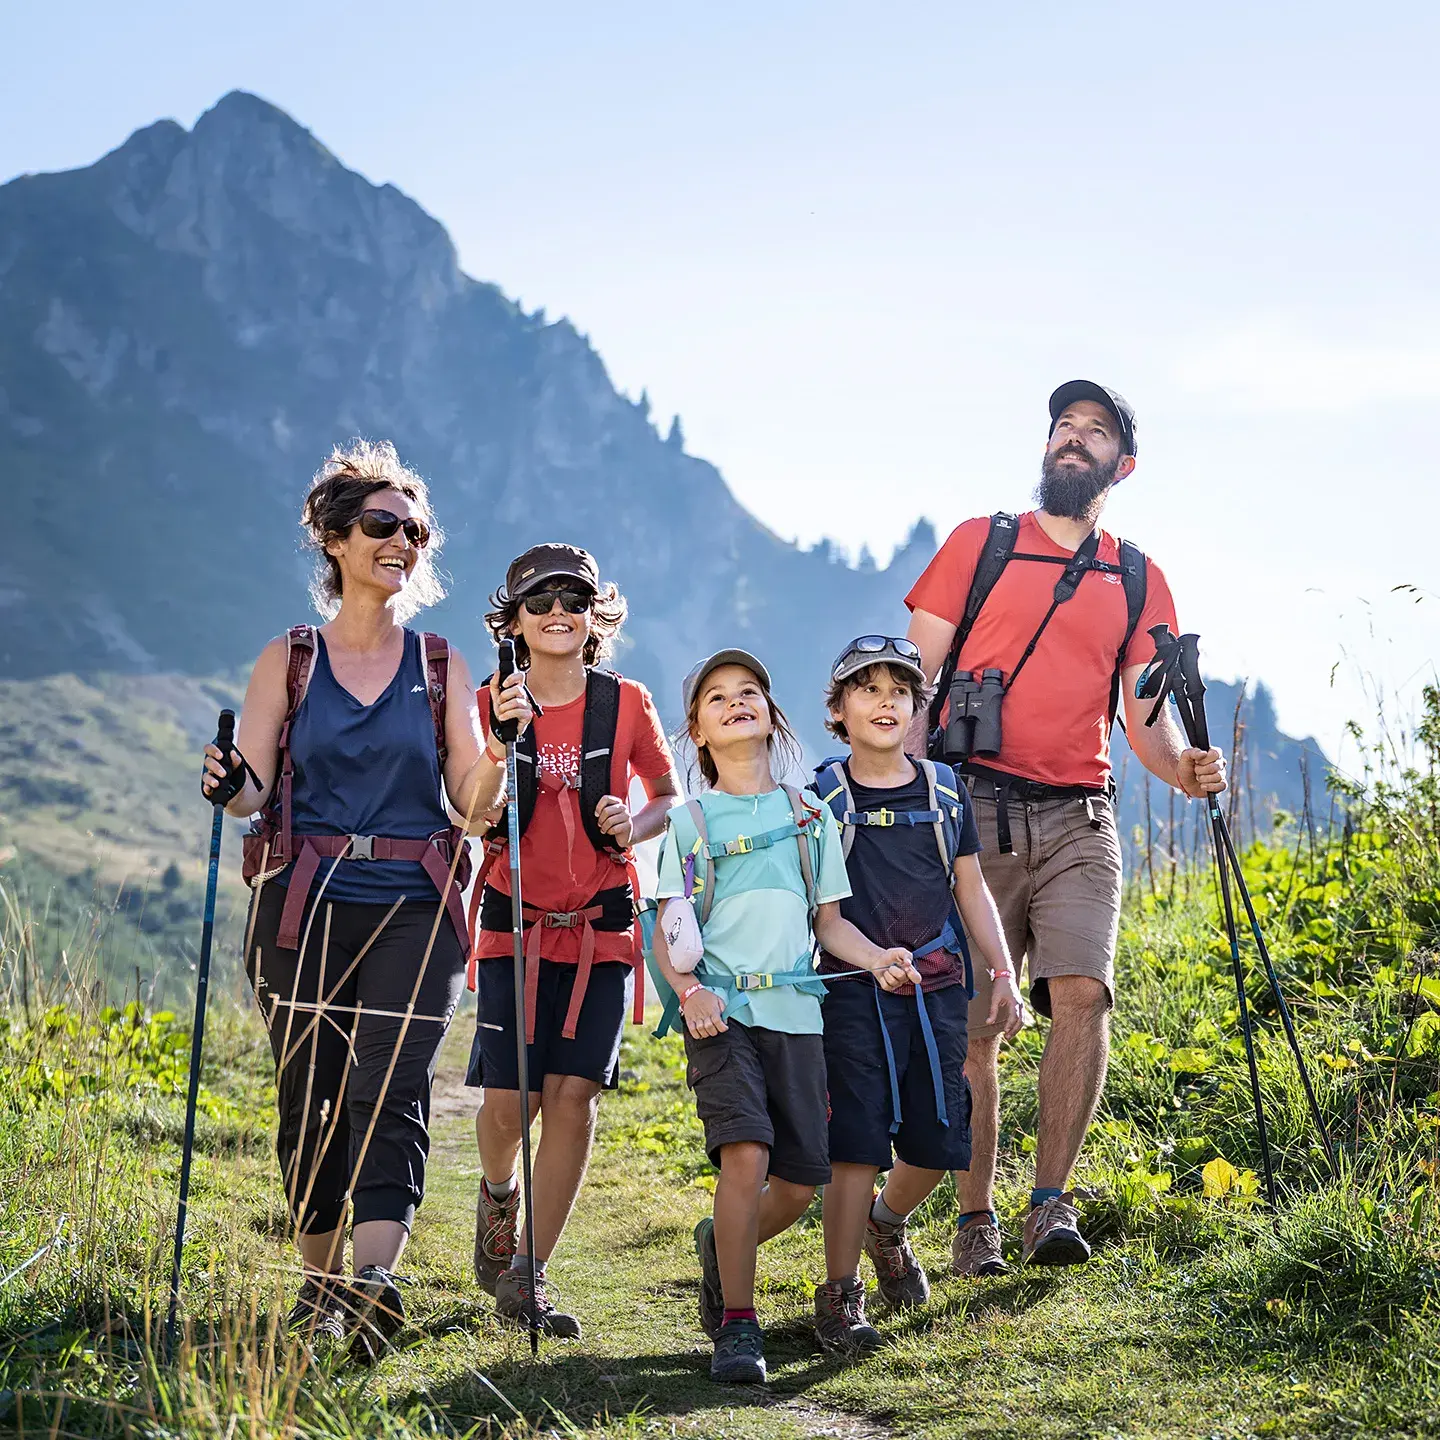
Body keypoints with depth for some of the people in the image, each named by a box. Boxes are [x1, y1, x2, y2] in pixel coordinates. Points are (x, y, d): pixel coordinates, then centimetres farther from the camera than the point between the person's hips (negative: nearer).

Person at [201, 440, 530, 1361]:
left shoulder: (442, 668, 10)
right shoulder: (288, 663, 8)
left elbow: (473, 804, 6)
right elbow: (253, 792, 5)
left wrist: (499, 748, -13)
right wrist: (230, 789, -18)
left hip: (414, 911, 0)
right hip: (304, 908, 1)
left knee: (392, 1094, -14)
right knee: (311, 1099, 3)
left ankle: (376, 1279, -26)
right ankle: (321, 1281, 19)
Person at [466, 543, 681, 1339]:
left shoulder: (626, 704, 2)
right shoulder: (489, 707, 1)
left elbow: (669, 796, 14)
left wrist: (632, 829, -7)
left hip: (601, 926, 0)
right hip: (515, 923, 0)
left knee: (573, 1091, -9)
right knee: (509, 1098, -6)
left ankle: (525, 1275, 0)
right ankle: (498, 1193, 30)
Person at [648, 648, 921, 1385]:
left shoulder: (810, 814, 15)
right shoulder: (689, 821, 7)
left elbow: (829, 921, 16)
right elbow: (666, 932, 3)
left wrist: (877, 958, -3)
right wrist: (689, 991, -15)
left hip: (794, 1012, 3)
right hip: (721, 1012, -3)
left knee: (798, 1182, 2)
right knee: (746, 1153, -21)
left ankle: (722, 1248, 34)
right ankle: (736, 1328, -12)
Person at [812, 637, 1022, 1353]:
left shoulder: (943, 787, 10)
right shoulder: (821, 796, 0)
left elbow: (971, 889, 15)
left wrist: (1003, 977, 10)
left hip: (937, 985, 4)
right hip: (854, 990, -4)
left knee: (938, 1140, 6)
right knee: (857, 1145, -9)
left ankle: (886, 1224, 36)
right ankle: (839, 1296, 0)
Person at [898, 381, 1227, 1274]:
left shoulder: (1139, 581, 15)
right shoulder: (980, 545, 9)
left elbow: (1145, 715, 12)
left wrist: (1182, 766, -11)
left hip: (1078, 820, 2)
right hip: (975, 807, -1)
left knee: (1083, 991, -18)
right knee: (972, 1024, -1)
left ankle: (1053, 1203, -13)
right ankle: (976, 1216, 11)